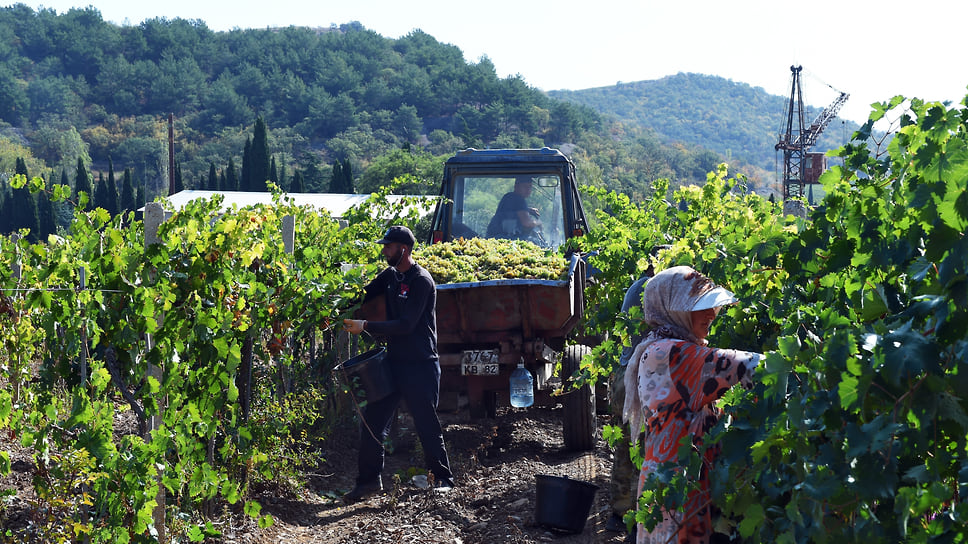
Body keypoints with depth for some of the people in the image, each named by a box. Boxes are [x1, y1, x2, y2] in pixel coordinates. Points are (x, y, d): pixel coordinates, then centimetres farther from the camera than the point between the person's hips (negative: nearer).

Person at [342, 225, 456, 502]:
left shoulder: (421, 280, -15)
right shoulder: (390, 275, 10)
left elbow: (406, 324, -22)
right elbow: (365, 295, 20)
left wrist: (365, 326, -24)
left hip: (420, 365, -8)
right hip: (394, 361, 8)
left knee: (427, 424, 0)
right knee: (372, 420, 6)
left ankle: (443, 479, 15)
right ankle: (370, 480, 15)